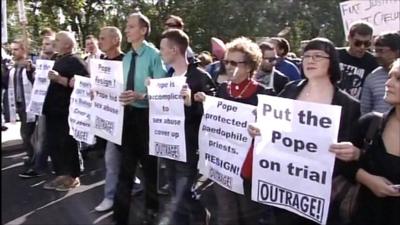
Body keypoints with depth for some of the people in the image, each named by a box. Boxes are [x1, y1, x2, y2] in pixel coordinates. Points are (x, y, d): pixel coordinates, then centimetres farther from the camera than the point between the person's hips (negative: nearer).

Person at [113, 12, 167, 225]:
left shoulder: (153, 55, -12)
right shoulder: (127, 58, 10)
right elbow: (123, 86, 14)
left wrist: (140, 95, -30)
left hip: (145, 114, -6)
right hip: (128, 113, 6)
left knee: (148, 162, 12)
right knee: (126, 162, 12)